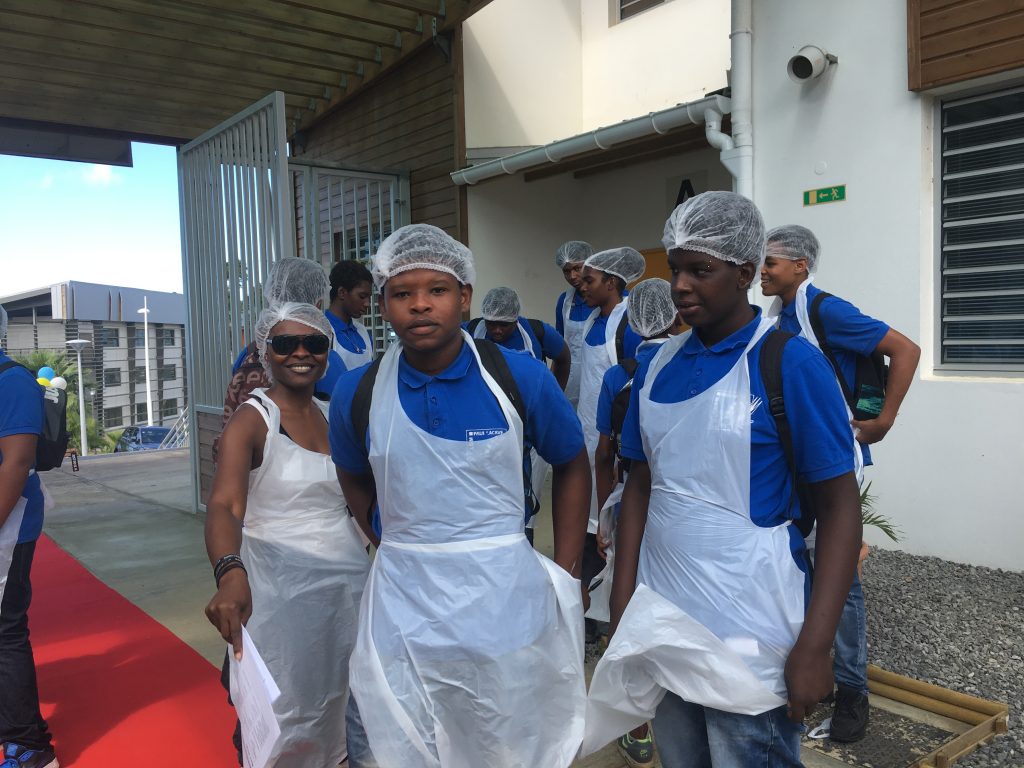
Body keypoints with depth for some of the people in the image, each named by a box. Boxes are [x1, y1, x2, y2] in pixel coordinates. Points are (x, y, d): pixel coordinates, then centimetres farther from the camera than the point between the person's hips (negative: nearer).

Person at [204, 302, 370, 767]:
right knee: (282, 715, 7)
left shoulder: (332, 414, 7)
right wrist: (230, 574, -43)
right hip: (280, 584, -5)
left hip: (349, 579, 5)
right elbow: (223, 504, -25)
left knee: (338, 700, 17)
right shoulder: (253, 418, -11)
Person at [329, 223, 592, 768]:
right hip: (402, 606, 1)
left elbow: (571, 465, 5)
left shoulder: (520, 376, -9)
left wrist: (565, 574, 2)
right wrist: (400, 550, 6)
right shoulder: (356, 393, -4)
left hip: (508, 601, 0)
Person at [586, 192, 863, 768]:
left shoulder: (792, 363, -10)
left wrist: (814, 647, -15)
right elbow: (641, 487, 9)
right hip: (659, 626, 5)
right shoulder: (657, 368, 4)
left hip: (749, 638, -5)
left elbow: (841, 508, -10)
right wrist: (622, 607, 4)